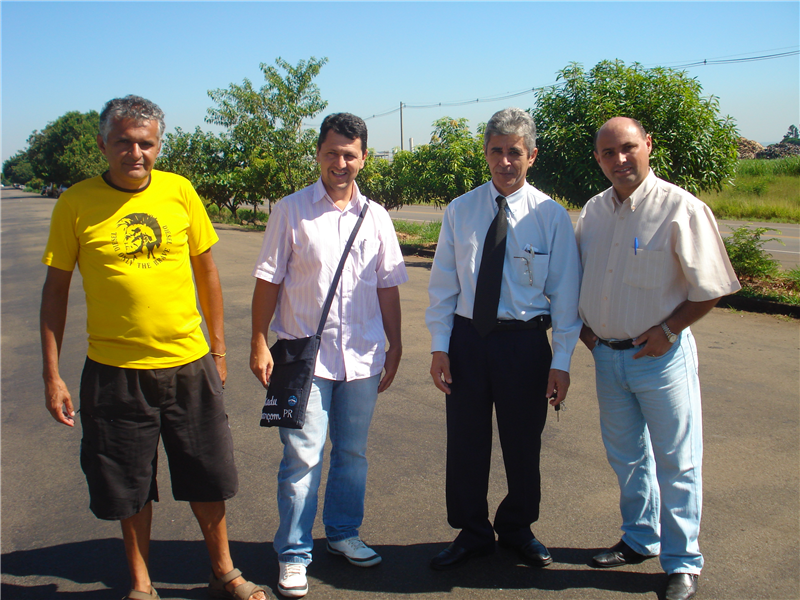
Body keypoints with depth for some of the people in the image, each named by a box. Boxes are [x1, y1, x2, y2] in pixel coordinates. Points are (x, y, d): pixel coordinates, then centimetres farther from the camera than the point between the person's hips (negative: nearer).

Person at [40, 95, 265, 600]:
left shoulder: (179, 191, -1)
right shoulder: (76, 202, -5)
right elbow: (56, 289, 0)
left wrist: (218, 350, 9)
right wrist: (52, 375, -2)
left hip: (189, 364, 1)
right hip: (114, 369, -1)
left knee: (208, 479, 13)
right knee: (130, 487, 12)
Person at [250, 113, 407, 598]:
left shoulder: (376, 216, 8)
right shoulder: (291, 211, 0)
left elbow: (388, 286, 12)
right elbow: (268, 280, -1)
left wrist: (395, 345, 11)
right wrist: (259, 343, -6)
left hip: (363, 357, 4)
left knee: (353, 452, 15)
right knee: (302, 457, -1)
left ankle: (344, 533, 33)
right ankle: (293, 554, 14)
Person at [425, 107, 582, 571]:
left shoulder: (551, 216, -3)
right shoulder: (461, 211, 3)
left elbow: (565, 293, -4)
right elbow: (444, 284, 4)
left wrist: (561, 361, -8)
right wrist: (439, 346, -2)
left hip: (525, 342, -1)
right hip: (467, 338, 2)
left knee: (524, 445, 13)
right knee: (466, 442, 11)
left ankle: (518, 529, 38)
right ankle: (472, 533, 33)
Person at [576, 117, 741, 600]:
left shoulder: (680, 208, -13)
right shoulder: (594, 211, 5)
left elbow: (711, 288, -10)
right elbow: (580, 275, 17)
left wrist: (668, 330, -15)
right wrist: (586, 328, 7)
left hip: (661, 356, -5)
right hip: (607, 355, 6)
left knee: (677, 463, 6)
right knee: (626, 456, 19)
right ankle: (640, 540, 39)